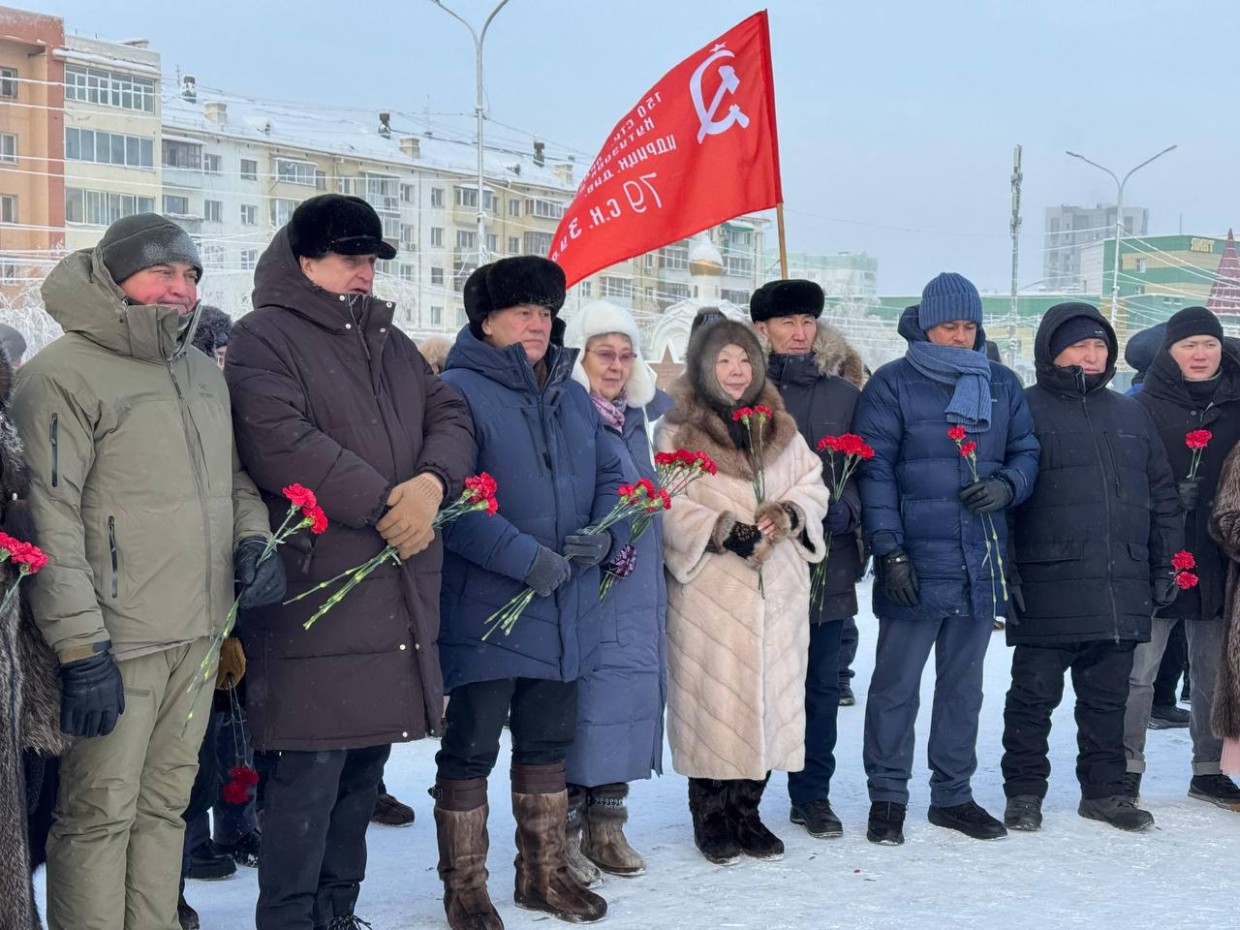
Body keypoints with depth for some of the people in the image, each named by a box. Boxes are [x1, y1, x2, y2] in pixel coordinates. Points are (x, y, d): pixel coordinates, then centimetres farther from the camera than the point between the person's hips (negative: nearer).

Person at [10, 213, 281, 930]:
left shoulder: (205, 372, 14)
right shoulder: (63, 376, -11)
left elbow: (235, 475, 25)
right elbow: (48, 520, -15)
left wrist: (253, 538, 3)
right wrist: (81, 647, -19)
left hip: (199, 638, 7)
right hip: (116, 642, -7)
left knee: (165, 804, 16)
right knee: (100, 816, 0)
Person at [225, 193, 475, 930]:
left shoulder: (392, 343, 20)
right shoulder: (264, 338, -4)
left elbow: (450, 417, 14)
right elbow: (281, 442, -18)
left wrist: (432, 482, -9)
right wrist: (384, 505, -15)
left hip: (398, 598, 8)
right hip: (313, 598, -7)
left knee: (363, 771, 13)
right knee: (308, 777, -6)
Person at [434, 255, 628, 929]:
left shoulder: (571, 395, 14)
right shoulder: (459, 391, -10)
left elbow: (610, 475, 14)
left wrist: (605, 532, -7)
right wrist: (523, 555, -25)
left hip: (566, 612, 7)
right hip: (485, 611, -7)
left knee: (547, 744, 17)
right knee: (471, 748, 2)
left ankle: (545, 873, 31)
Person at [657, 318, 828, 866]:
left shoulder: (782, 431, 15)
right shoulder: (677, 433, 0)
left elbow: (813, 486, 14)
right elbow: (668, 507, -7)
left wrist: (789, 514, -6)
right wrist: (720, 530, -19)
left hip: (778, 593, 5)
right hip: (709, 592, -4)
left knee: (770, 696, 6)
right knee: (714, 699, -4)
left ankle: (745, 811, 18)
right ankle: (710, 816, 9)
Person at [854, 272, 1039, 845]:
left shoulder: (1001, 385, 10)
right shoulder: (893, 385, -4)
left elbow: (1027, 451, 15)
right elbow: (874, 471, -7)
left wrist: (1008, 486, -9)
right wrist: (890, 550, -14)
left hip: (981, 564, 5)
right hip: (914, 566, -4)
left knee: (963, 684, 13)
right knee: (897, 685, 2)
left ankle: (953, 794, 24)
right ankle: (887, 797, 13)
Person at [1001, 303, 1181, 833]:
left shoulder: (1130, 414, 15)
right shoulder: (1027, 411, -3)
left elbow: (1162, 494, 18)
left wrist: (1167, 562, 13)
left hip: (1121, 588, 5)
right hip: (1048, 589, -5)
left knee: (1107, 696, 13)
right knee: (1035, 694, 4)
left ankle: (1103, 790, 25)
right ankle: (1024, 791, 16)